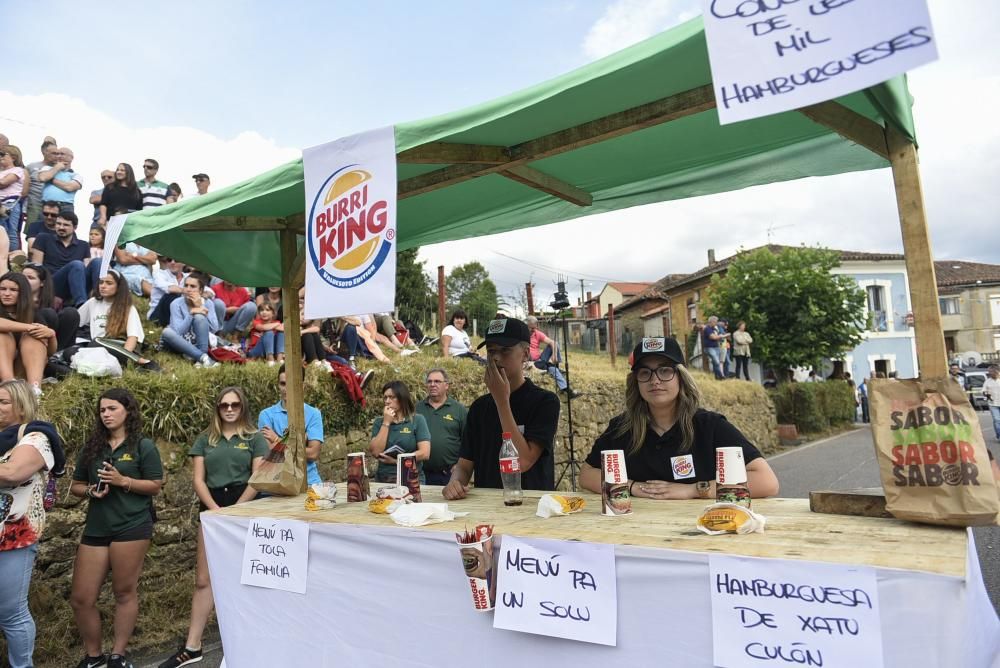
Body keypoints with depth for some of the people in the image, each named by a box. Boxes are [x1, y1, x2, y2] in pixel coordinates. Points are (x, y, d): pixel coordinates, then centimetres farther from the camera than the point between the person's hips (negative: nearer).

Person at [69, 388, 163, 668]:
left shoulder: (143, 446, -2)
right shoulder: (91, 447, 11)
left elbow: (155, 486, -4)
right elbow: (75, 487, 16)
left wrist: (123, 481, -17)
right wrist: (90, 490, -6)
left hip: (132, 527, -5)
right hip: (95, 528, 5)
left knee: (125, 592, 4)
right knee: (80, 598, 6)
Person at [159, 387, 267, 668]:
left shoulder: (254, 438, 1)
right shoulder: (205, 439, 9)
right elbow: (198, 480, 4)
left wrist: (233, 511, -13)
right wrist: (216, 510, -10)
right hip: (212, 509, 3)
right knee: (203, 579, 6)